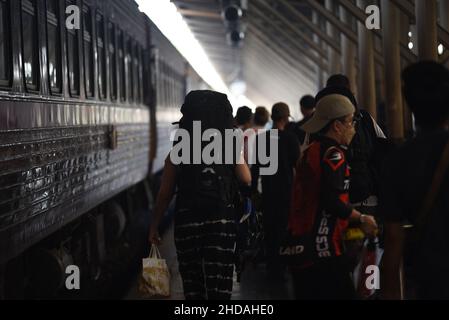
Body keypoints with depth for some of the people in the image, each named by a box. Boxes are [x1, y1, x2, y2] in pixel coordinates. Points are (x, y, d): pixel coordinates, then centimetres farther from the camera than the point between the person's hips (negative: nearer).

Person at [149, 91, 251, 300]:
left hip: (187, 222, 0)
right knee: (219, 286, 3)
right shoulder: (231, 149, -3)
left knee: (193, 284, 12)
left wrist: (154, 226, 7)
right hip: (222, 222, 0)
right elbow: (246, 180, 12)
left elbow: (165, 194, -2)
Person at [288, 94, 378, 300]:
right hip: (323, 247, -10)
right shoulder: (333, 154, -11)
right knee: (341, 293, -8)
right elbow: (332, 202, -21)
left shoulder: (310, 151, 17)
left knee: (309, 294, 14)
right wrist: (362, 219, -7)